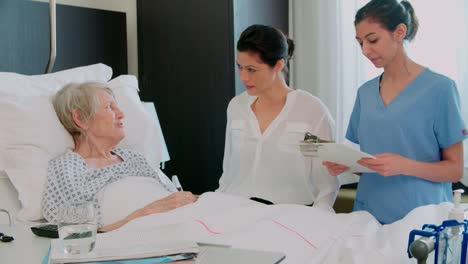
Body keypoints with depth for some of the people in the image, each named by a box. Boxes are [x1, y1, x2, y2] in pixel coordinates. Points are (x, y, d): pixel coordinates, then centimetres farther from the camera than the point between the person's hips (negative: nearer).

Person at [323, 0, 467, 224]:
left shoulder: (439, 88, -8)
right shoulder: (365, 92, 6)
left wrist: (405, 166, -22)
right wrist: (344, 164, -8)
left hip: (421, 220, -4)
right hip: (368, 214, 4)